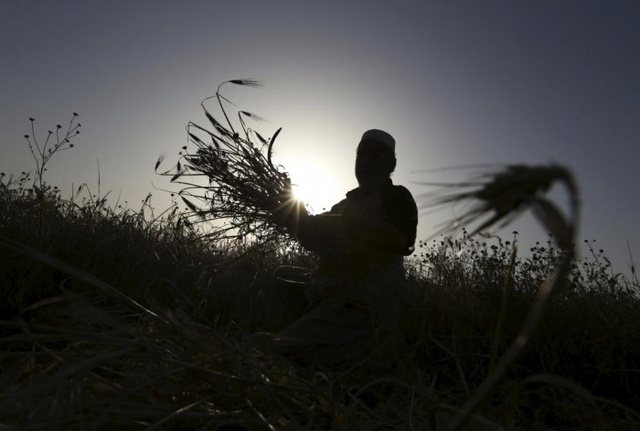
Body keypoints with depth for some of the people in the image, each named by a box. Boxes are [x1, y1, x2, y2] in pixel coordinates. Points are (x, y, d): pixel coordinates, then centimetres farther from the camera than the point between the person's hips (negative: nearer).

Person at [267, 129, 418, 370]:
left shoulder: (396, 197, 2)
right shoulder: (347, 203, 23)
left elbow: (401, 240, -19)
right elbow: (316, 242, 23)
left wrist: (342, 226, -20)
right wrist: (298, 218, 3)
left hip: (365, 303, -9)